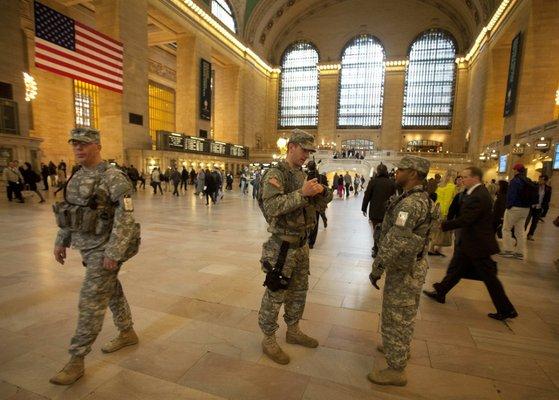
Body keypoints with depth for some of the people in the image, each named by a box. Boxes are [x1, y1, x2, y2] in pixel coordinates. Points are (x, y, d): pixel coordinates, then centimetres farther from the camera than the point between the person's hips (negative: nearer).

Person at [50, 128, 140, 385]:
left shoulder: (113, 178, -18)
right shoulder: (78, 177, 8)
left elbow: (126, 218, -22)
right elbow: (68, 211, 18)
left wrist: (113, 253, -24)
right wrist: (61, 241, 15)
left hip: (105, 249, -8)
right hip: (88, 247, 9)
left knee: (91, 303, -1)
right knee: (111, 292, 20)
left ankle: (76, 361, 15)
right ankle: (127, 334, 38)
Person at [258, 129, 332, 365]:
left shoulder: (302, 175, 11)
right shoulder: (275, 174, -14)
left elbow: (316, 204, 12)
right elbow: (271, 206, -28)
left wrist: (323, 192, -9)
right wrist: (301, 193, -30)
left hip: (301, 242, 9)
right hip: (282, 245, -8)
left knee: (299, 290, 20)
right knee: (275, 294, 4)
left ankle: (293, 331, 39)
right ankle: (268, 340, 23)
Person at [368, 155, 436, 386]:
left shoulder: (410, 203, -26)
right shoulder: (421, 199, 7)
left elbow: (395, 242, -29)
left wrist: (377, 268, -19)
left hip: (404, 270, -10)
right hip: (413, 265, 10)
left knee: (395, 318, 5)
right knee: (404, 315, 26)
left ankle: (396, 370, 20)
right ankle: (400, 348, 47)